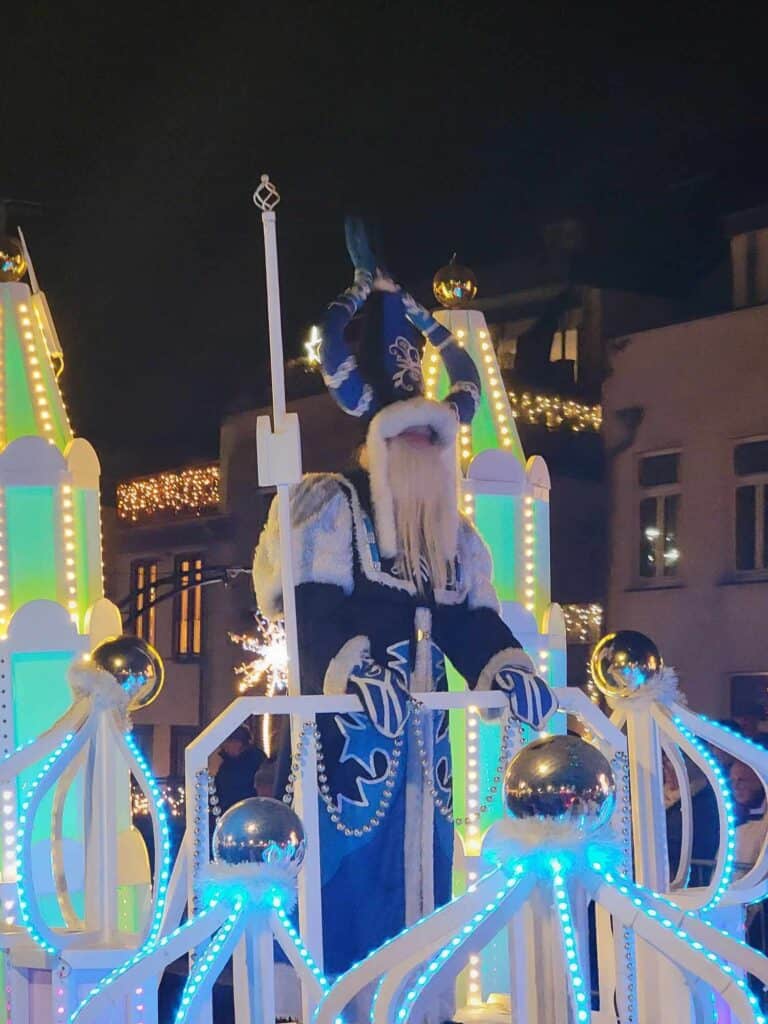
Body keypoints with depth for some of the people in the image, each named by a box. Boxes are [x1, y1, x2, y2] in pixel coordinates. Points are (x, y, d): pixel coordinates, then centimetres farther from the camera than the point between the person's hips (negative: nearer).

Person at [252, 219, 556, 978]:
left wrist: (507, 670, -12)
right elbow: (314, 615, -15)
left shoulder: (454, 535, 17)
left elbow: (472, 620, 10)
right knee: (345, 872, -10)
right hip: (351, 733, -7)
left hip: (422, 734, 7)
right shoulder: (335, 509, -4)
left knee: (416, 873, 8)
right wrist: (350, 676, -33)